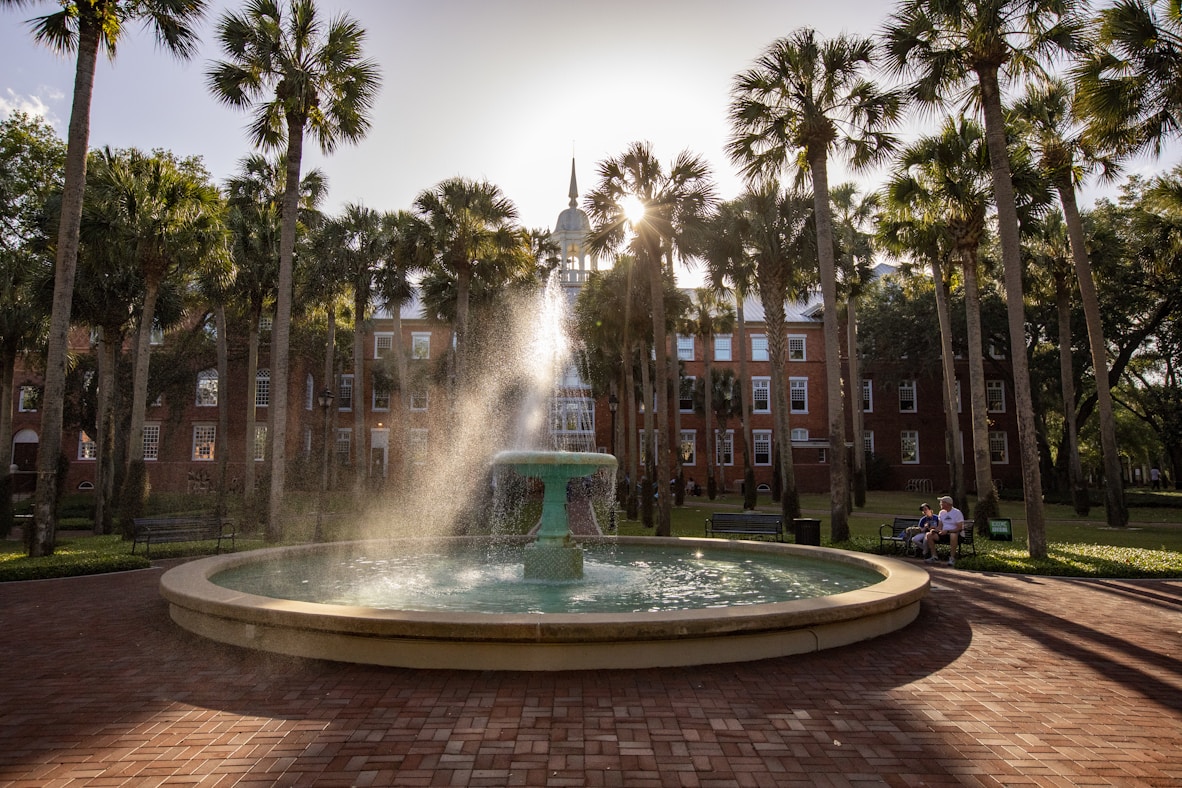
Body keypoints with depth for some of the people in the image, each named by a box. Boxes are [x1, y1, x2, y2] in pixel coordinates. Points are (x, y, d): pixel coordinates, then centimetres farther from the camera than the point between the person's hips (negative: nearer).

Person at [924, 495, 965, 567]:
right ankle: (934, 556, -6)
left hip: (955, 533, -6)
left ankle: (952, 558, -28)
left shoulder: (957, 512, -8)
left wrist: (947, 531, -24)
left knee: (953, 535, -42)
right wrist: (935, 530, -8)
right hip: (944, 533, 6)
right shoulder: (942, 512, 13)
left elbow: (959, 528, -14)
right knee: (929, 535, -14)